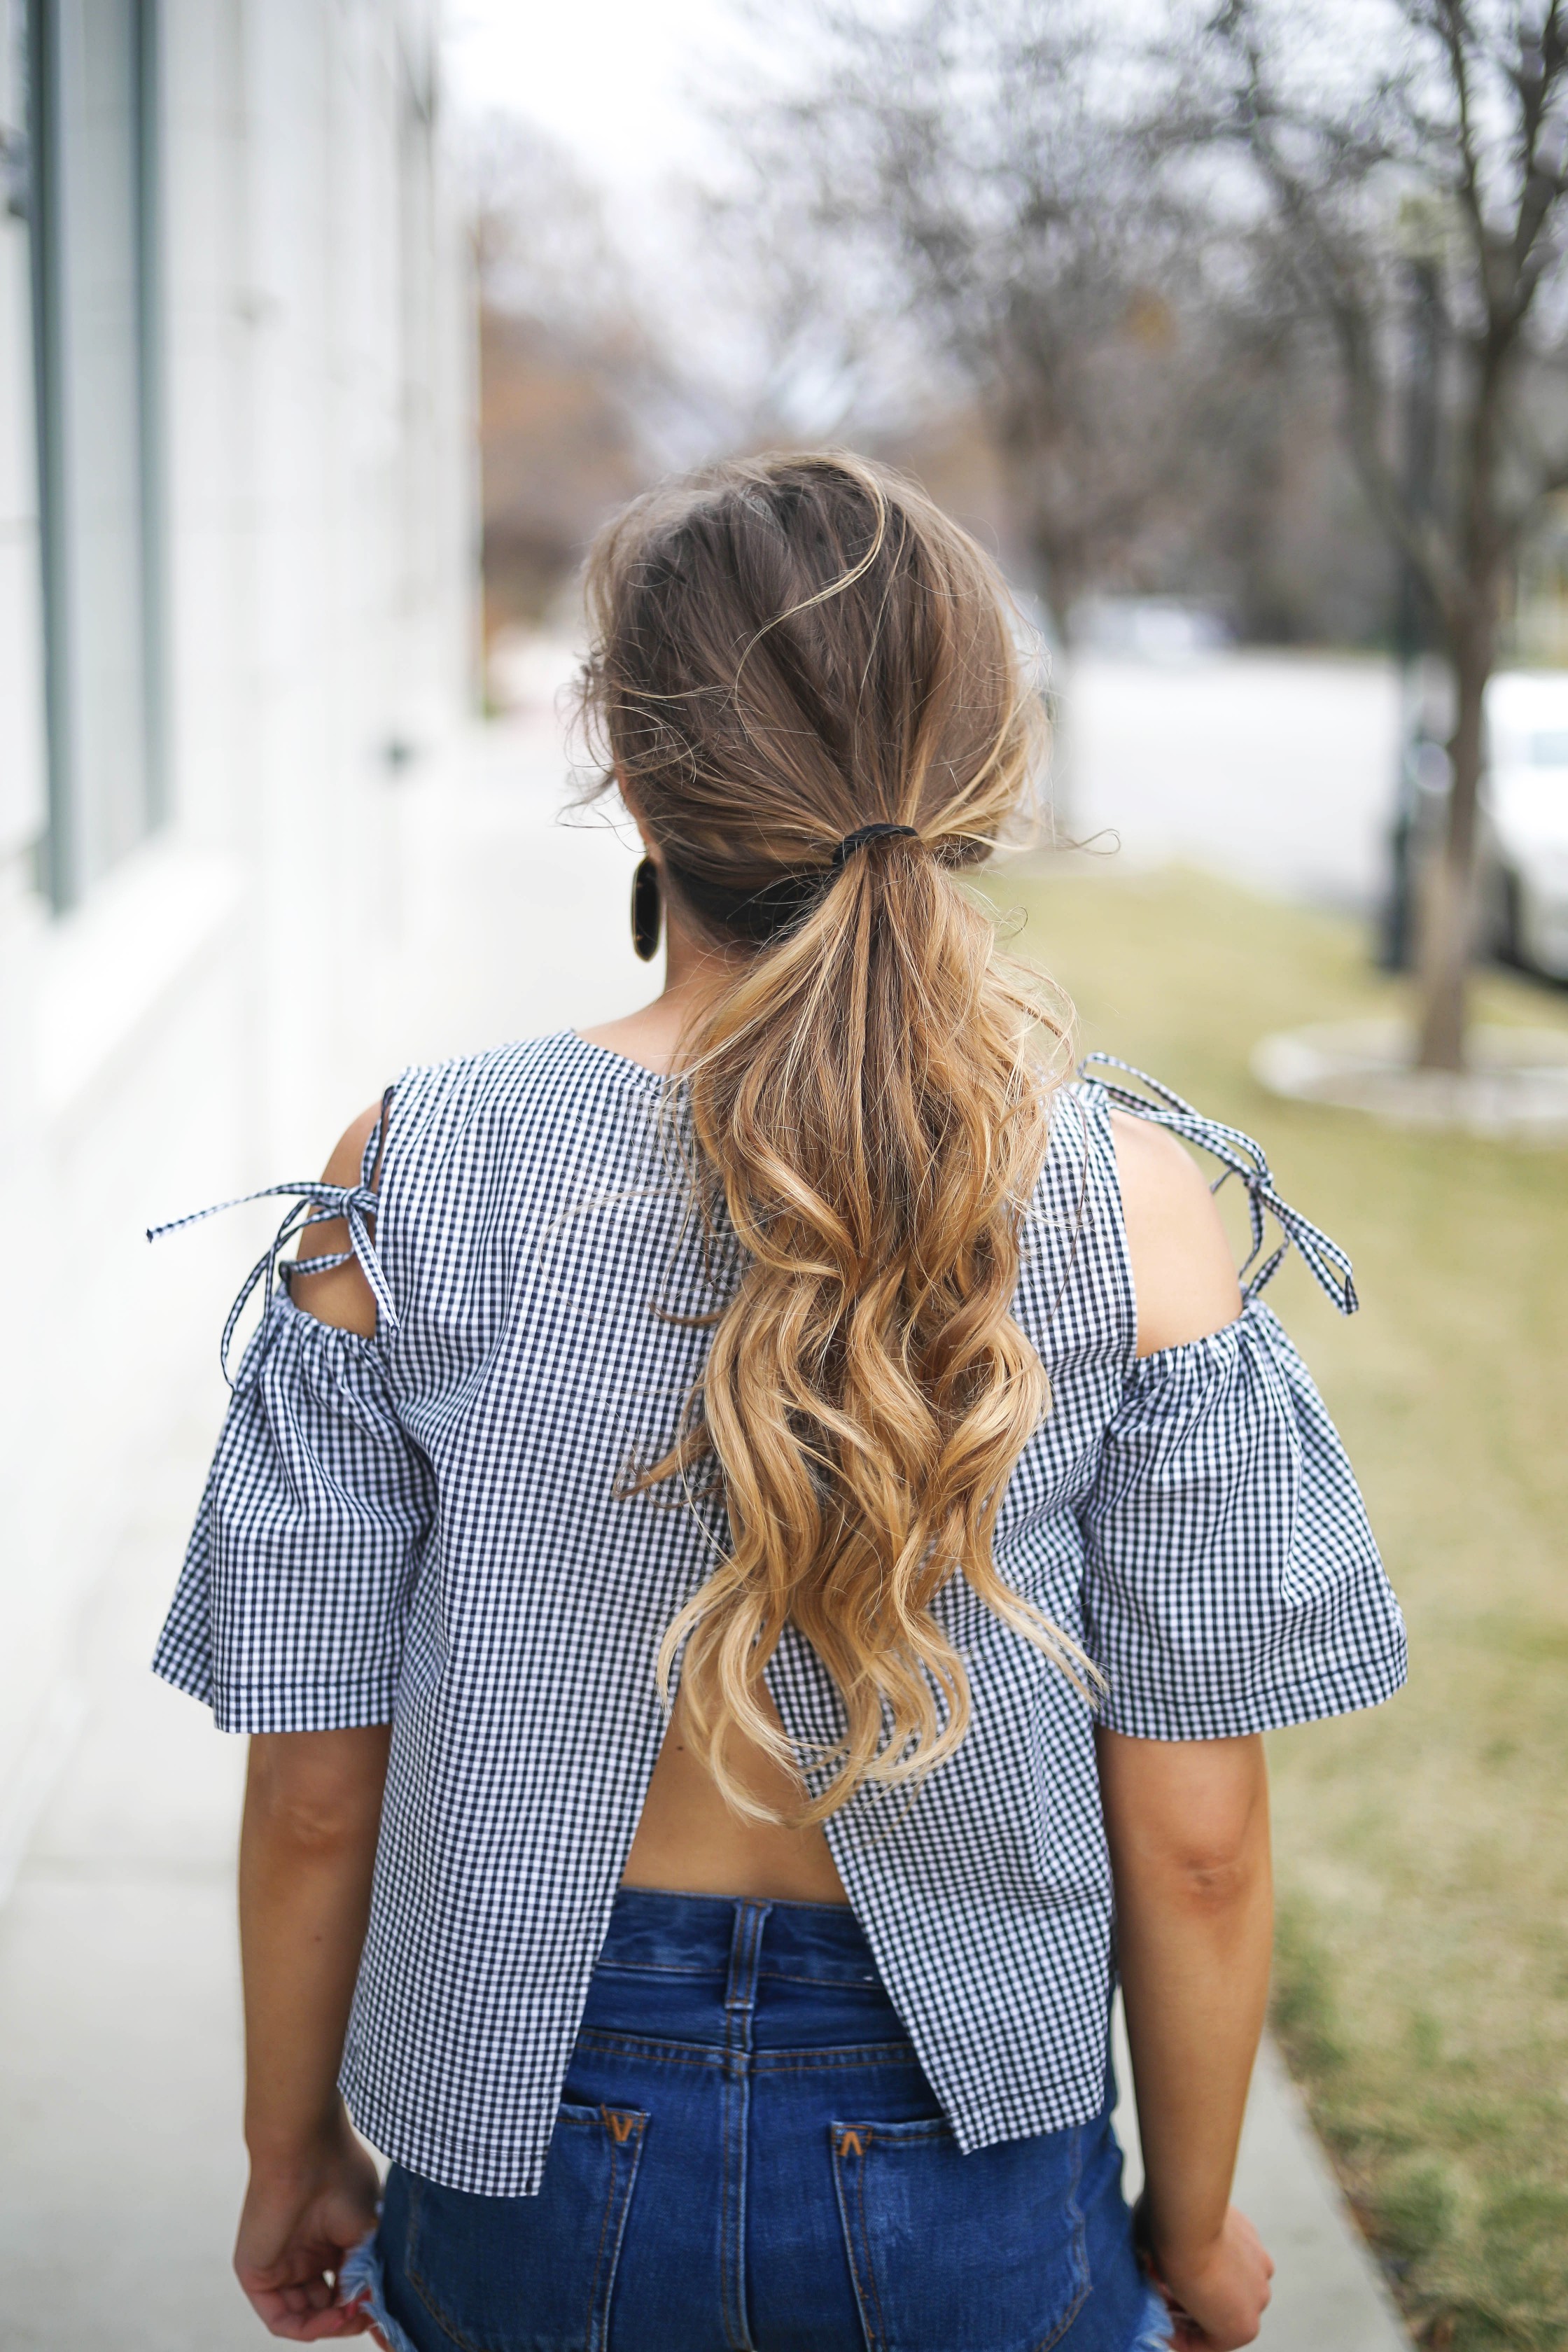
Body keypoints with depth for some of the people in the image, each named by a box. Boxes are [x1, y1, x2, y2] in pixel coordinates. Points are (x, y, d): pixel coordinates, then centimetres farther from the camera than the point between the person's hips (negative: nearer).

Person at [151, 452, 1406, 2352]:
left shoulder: (410, 1183, -16)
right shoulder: (1134, 1208, -17)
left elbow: (314, 1787, -8)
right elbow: (1196, 1842, -11)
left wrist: (294, 2153, 9)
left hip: (536, 2156, 1)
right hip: (969, 2192, 0)